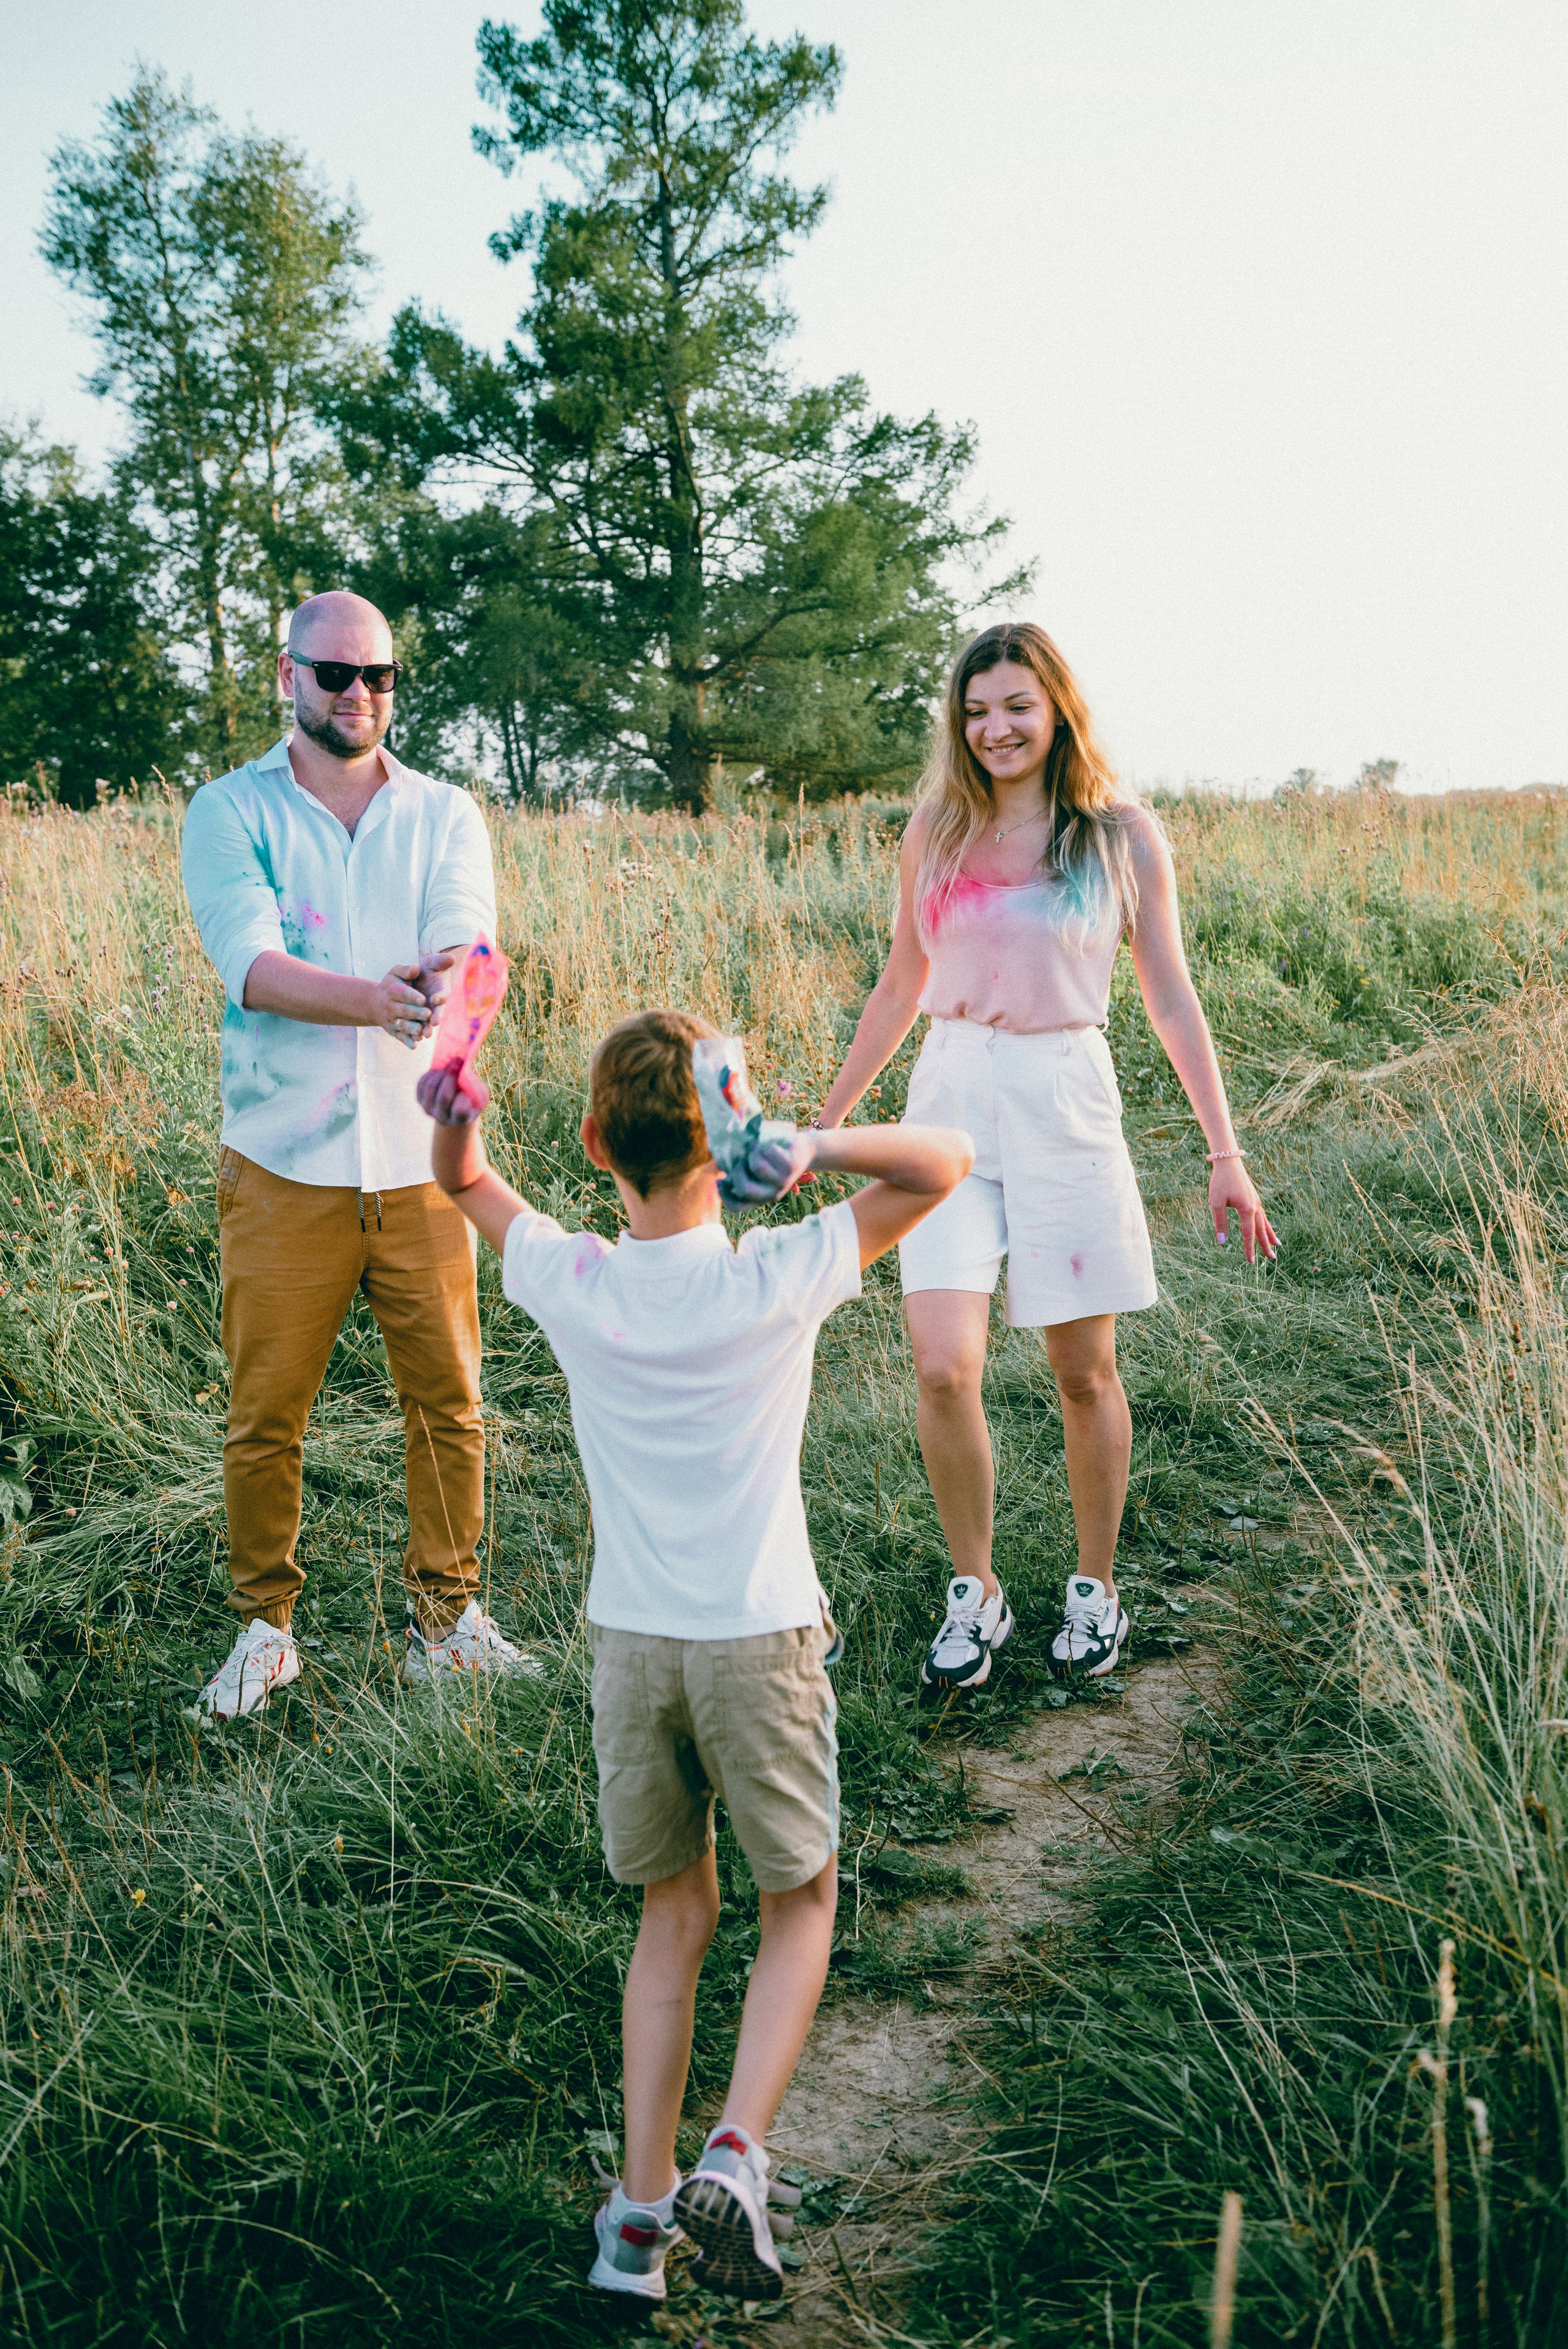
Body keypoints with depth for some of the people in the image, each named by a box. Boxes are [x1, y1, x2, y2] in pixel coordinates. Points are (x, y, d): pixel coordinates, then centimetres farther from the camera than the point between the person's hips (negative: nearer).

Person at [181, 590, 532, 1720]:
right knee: (265, 1413, 3)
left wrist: (452, 987, -36)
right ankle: (265, 1627, 22)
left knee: (449, 1403, 7)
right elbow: (253, 967, -16)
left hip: (420, 1158, 2)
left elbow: (461, 945, -11)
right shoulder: (231, 811, 1)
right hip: (284, 1165, -2)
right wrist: (378, 999, -34)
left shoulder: (445, 815, 7)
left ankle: (447, 1615, 24)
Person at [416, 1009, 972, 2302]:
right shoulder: (777, 1280, -14)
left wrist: (453, 1113, -9)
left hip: (630, 1645, 3)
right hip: (761, 1640, -2)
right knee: (801, 1906, 17)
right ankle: (734, 2156, -1)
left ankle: (642, 2206, 16)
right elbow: (945, 1162, -7)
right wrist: (812, 1150, -19)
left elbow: (464, 1182, 11)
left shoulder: (571, 1284, -8)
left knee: (677, 1915, 19)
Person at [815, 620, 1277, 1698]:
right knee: (945, 1371, -10)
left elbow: (1172, 1000, 4)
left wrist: (1226, 1150, 0)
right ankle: (975, 1591, 10)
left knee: (1085, 1372, 6)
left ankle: (1097, 1586, 27)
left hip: (1065, 1102, -1)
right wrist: (828, 1118, 19)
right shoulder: (937, 830, 6)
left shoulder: (1124, 834, 2)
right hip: (951, 1097, 1)